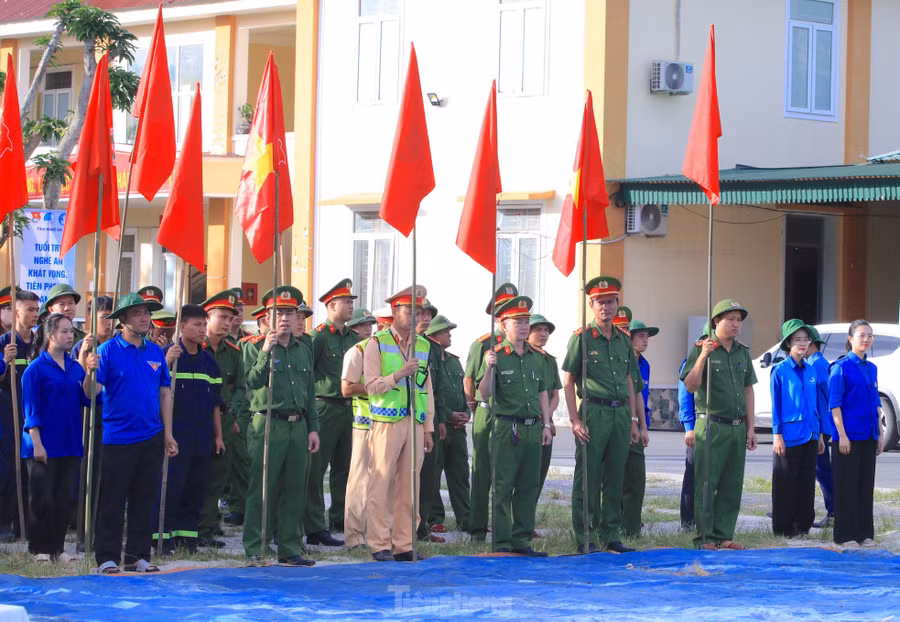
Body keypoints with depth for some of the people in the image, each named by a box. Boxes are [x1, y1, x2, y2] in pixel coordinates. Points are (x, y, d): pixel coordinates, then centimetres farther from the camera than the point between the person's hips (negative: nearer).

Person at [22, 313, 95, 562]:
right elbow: (31, 409, -9)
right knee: (42, 498, -1)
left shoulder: (75, 368, 10)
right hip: (44, 445, -5)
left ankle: (58, 547, 15)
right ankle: (39, 548, 7)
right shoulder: (36, 369, -6)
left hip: (70, 444, 5)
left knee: (64, 498, 7)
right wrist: (37, 443, -15)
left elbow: (86, 399, 5)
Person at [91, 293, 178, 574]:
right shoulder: (108, 351, -5)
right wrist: (90, 373, -31)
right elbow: (91, 392, -9)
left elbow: (165, 393, 13)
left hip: (151, 437, 5)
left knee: (145, 499, 8)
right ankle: (107, 557, 5)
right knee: (113, 500, -1)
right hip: (117, 438, -5)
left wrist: (168, 434, 8)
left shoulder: (156, 352, 10)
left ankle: (138, 555, 16)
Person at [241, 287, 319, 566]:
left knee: (295, 490, 7)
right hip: (268, 424, -5)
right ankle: (256, 550, 0)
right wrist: (266, 353, -23)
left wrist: (313, 428, 13)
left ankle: (290, 548, 14)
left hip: (298, 426, 6)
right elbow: (253, 382, -13)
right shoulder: (255, 346, -1)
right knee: (263, 489, -4)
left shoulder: (303, 350, 16)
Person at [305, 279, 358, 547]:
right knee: (315, 470, -5)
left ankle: (339, 518, 24)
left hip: (349, 408, 7)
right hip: (325, 409, -7)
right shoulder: (318, 336, -7)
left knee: (344, 467, 13)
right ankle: (315, 528, -4)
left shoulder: (353, 338, 14)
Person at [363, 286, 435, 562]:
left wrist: (428, 427, 14)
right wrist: (400, 374, -17)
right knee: (381, 485, -5)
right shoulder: (377, 344, 1)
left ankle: (405, 545, 9)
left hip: (415, 424, 5)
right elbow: (371, 386, -5)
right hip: (386, 423, -5)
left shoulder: (423, 346, 16)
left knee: (409, 486, 4)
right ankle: (379, 545, 0)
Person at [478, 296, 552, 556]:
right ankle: (501, 543, -2)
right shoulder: (496, 356, -4)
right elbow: (485, 393, -11)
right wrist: (488, 369, -27)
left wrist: (546, 425, 11)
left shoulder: (538, 358, 14)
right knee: (503, 487, -4)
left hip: (533, 429, 6)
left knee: (529, 486, 8)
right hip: (507, 429, -6)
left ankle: (522, 540, 14)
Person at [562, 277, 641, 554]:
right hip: (594, 413, -5)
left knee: (615, 478, 9)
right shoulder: (581, 338, -2)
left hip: (621, 414, 6)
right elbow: (568, 381, -4)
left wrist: (633, 420, 13)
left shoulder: (623, 340, 14)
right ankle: (585, 539, 1)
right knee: (588, 479, -3)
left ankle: (611, 536, 16)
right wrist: (575, 420, -11)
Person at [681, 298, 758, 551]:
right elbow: (690, 386, -12)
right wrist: (703, 356, -24)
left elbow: (748, 390, 16)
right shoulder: (701, 349, -4)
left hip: (737, 427, 6)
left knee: (732, 485, 7)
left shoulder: (742, 352, 14)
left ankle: (723, 535, 12)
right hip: (711, 427, -6)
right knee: (706, 484, -5)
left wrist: (750, 428, 12)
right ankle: (704, 538, -2)